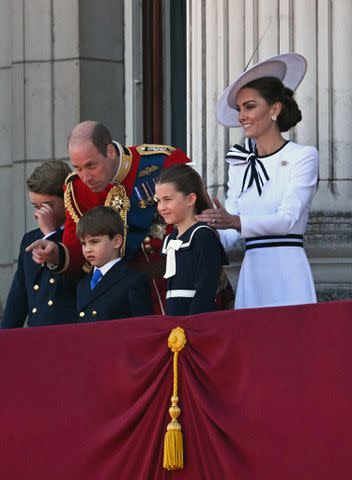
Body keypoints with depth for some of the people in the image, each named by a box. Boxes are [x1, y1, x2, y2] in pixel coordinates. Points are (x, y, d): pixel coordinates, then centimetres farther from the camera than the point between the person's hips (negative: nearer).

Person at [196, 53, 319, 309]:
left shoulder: (303, 156, -1)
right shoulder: (239, 165, 15)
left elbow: (288, 218, -14)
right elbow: (229, 235, 11)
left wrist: (236, 222, -29)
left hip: (287, 272, -5)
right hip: (251, 273, 5)